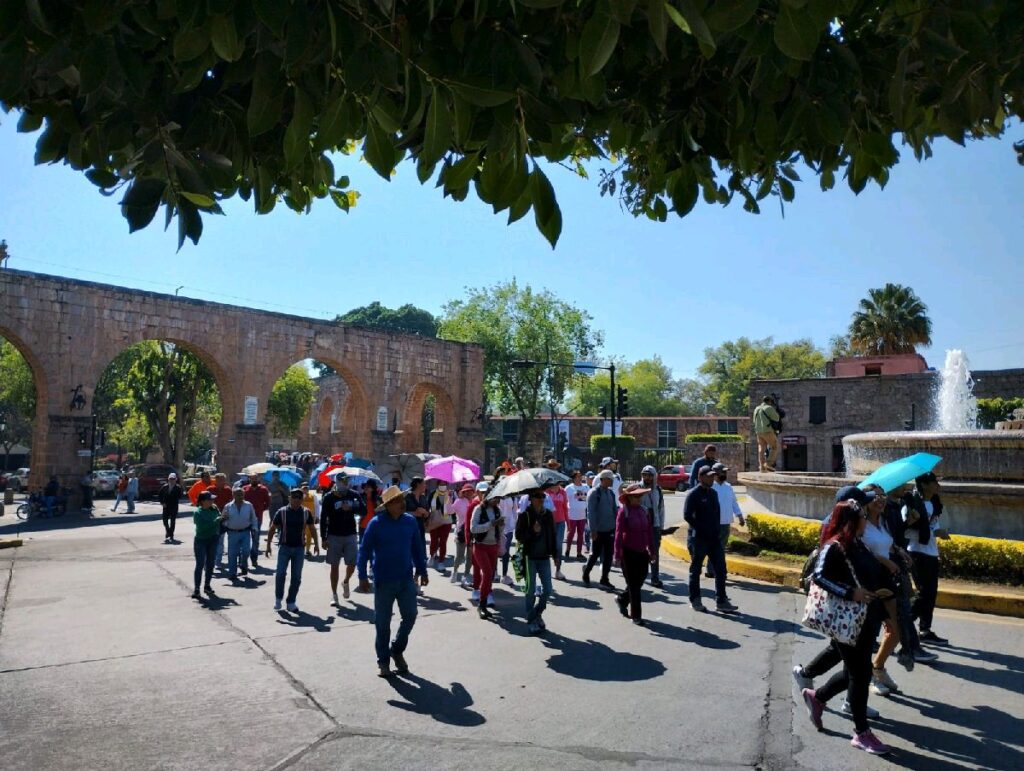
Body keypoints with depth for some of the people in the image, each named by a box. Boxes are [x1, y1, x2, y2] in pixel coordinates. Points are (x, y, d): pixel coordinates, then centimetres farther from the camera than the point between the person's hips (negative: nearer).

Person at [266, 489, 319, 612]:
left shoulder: (306, 512, 0)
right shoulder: (282, 512, -6)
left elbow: (312, 528, 11)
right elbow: (272, 529, 0)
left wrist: (316, 544, 7)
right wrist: (268, 545, -3)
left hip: (299, 548, 2)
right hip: (284, 547, -2)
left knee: (296, 577, 3)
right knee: (280, 573, -10)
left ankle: (291, 602, 15)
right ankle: (278, 598, 12)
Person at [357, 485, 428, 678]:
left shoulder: (410, 521, -1)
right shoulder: (376, 523, -11)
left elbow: (418, 548, 8)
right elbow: (364, 550, -7)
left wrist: (422, 571, 11)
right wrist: (362, 577, -10)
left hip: (406, 579, 3)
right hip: (384, 581, -3)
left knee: (410, 616, 4)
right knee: (383, 622, 7)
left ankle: (397, 650, 29)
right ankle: (383, 660, 25)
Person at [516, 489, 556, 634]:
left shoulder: (548, 514, 4)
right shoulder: (525, 515, -9)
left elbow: (552, 535, 11)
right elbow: (518, 536, -10)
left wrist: (555, 554, 10)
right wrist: (532, 531, -24)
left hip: (544, 557, 4)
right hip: (530, 557, -4)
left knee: (547, 589, 5)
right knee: (530, 590, 3)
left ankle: (537, 614, 28)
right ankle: (531, 620, 17)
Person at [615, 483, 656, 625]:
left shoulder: (644, 511, 6)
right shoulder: (623, 511, -12)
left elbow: (650, 532, 10)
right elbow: (618, 533, -13)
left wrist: (651, 551, 11)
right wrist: (618, 555, -16)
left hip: (642, 552, 6)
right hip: (628, 552, -6)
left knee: (640, 580, 13)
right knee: (634, 584, 1)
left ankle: (622, 599, 38)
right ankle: (636, 616, 11)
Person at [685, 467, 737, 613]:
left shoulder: (713, 493, 11)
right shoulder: (694, 494, -12)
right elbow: (687, 516, -17)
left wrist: (716, 529, 8)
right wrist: (701, 529, -15)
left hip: (714, 538, 7)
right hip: (698, 539, -7)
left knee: (720, 569, 5)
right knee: (696, 570, 6)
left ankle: (721, 601, 13)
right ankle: (695, 601, 17)